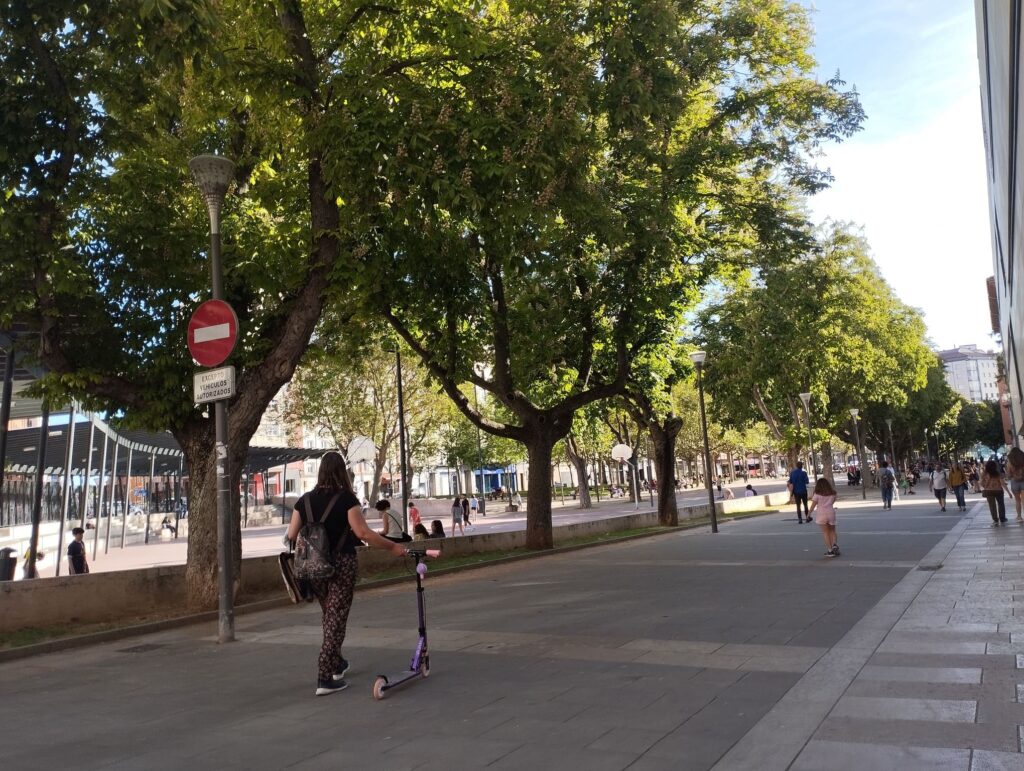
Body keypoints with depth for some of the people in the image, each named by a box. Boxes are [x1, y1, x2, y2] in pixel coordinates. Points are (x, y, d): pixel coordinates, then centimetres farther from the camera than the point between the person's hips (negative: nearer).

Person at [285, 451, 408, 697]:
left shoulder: (305, 500, 5)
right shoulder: (346, 499, -9)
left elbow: (291, 536, 3)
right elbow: (362, 532, -19)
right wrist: (393, 547, -13)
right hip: (341, 564, -5)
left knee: (329, 615, 22)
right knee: (336, 619, 2)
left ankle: (336, 664, 36)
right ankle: (325, 679, 1)